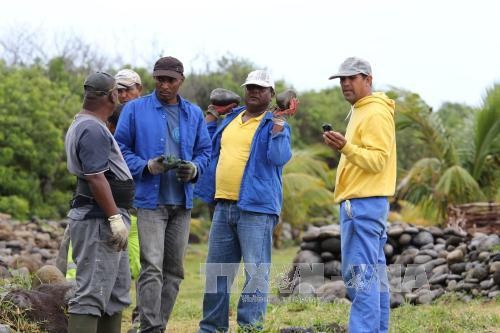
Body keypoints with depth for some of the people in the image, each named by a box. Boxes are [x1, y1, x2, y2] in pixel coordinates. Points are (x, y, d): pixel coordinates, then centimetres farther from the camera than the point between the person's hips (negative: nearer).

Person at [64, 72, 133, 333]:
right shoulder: (93, 129, -15)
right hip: (98, 220, -11)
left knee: (116, 290, 15)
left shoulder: (82, 125, 18)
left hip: (105, 220, 11)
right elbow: (95, 177, -22)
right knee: (92, 292, -11)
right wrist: (115, 217, -23)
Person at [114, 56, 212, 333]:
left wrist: (195, 168, -8)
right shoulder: (134, 109, 1)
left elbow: (204, 151, 14)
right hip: (150, 200, -5)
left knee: (174, 270, 9)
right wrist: (146, 166, -17)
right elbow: (120, 148, -1)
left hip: (182, 202, 5)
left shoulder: (194, 114, 12)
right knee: (152, 268, -13)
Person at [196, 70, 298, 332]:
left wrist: (279, 122, -19)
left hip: (256, 207, -7)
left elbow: (279, 157, -18)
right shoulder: (231, 117, 17)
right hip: (223, 205, 7)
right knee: (216, 270, 13)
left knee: (256, 272, -6)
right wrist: (212, 114, 21)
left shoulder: (275, 125, -1)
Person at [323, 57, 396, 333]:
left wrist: (346, 147, -31)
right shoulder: (361, 112, 21)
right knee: (373, 275, 12)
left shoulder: (375, 113, -10)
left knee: (359, 274, -14)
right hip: (363, 203, 11)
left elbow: (378, 160, -20)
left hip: (363, 205, -11)